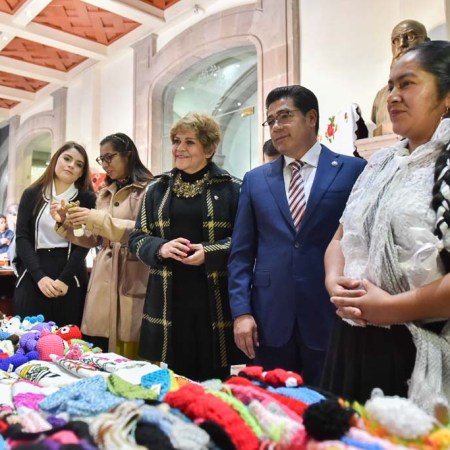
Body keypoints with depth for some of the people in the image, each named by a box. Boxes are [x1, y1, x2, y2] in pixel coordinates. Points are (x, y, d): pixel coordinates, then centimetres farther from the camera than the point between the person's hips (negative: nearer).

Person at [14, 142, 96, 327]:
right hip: (32, 276, 1)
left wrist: (65, 279, -14)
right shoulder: (32, 194, 7)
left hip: (70, 276, -1)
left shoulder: (87, 198, 4)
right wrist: (39, 276, -12)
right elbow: (22, 237, 1)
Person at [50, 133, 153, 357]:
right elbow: (93, 239, 18)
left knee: (126, 360, -3)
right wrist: (65, 222, 3)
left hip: (131, 281, -6)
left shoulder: (147, 189, -4)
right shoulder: (105, 194, 19)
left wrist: (99, 220, -22)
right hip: (102, 280, 7)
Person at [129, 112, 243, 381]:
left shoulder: (230, 188, 0)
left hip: (214, 300, -2)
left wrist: (209, 253, -17)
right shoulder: (158, 189, 11)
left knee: (212, 380, 5)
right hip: (168, 300, 3)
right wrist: (160, 248, -9)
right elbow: (137, 238, 12)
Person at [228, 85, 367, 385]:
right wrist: (241, 312, 0)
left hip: (331, 318, -2)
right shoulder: (255, 179, 9)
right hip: (269, 320, 3)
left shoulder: (354, 171, -1)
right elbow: (242, 253, 7)